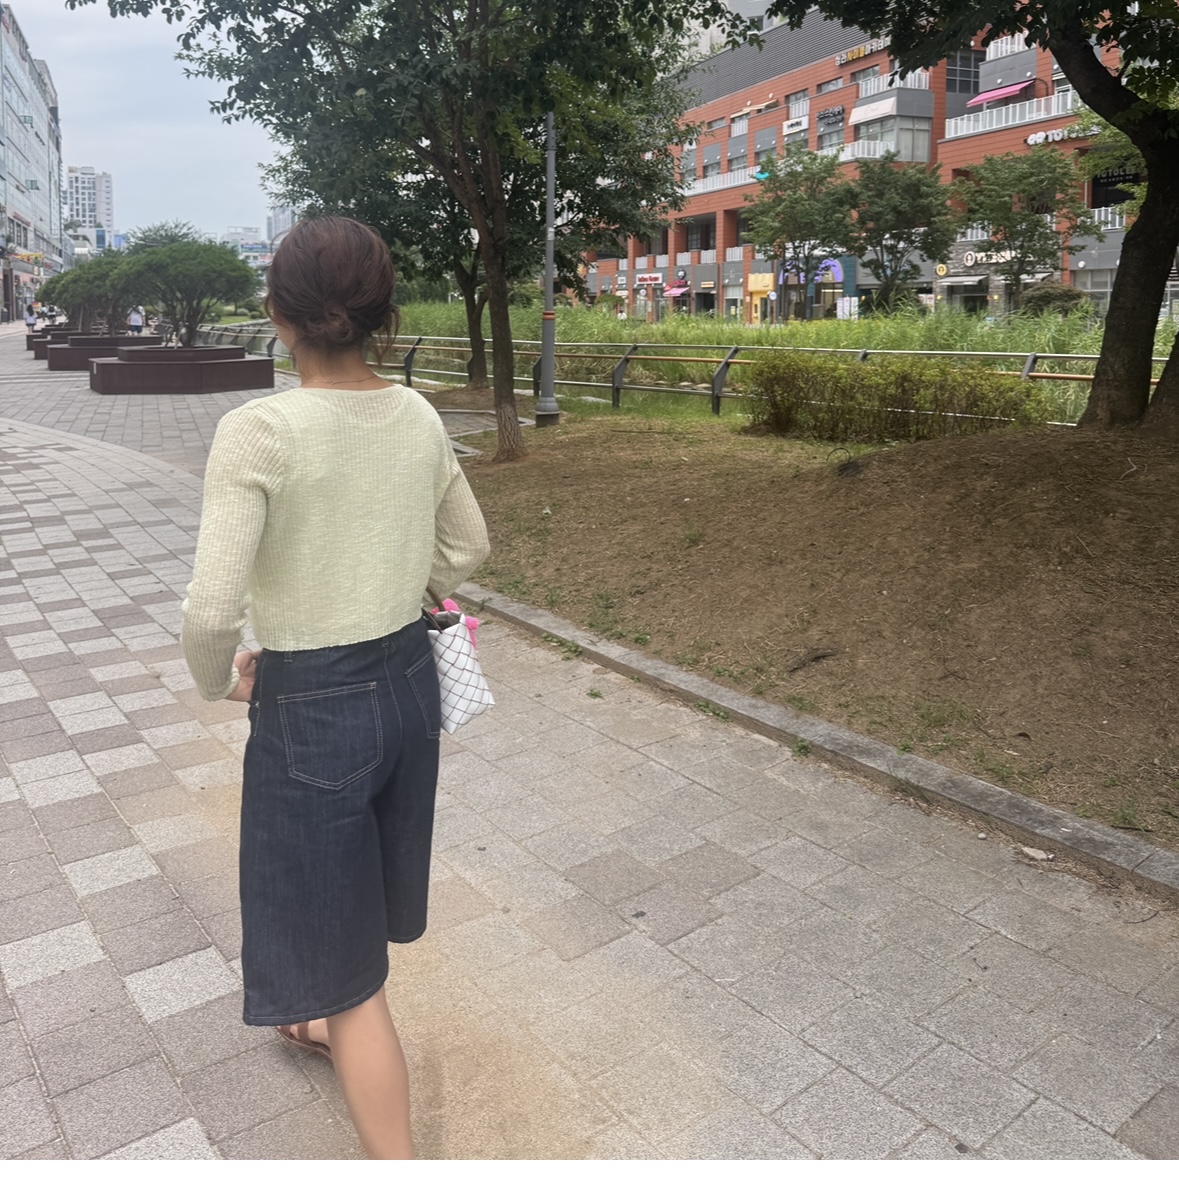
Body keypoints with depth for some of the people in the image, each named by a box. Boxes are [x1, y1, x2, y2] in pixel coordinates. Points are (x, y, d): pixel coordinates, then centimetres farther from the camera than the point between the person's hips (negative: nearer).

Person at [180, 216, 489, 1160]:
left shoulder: (259, 430, -20)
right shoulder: (419, 417, -2)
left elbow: (213, 608, -23)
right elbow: (467, 548, 10)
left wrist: (220, 679, -3)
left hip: (310, 704, -6)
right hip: (410, 682, 7)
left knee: (344, 951, 10)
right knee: (361, 894, 31)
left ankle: (396, 1157, 24)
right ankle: (333, 1021, 59)